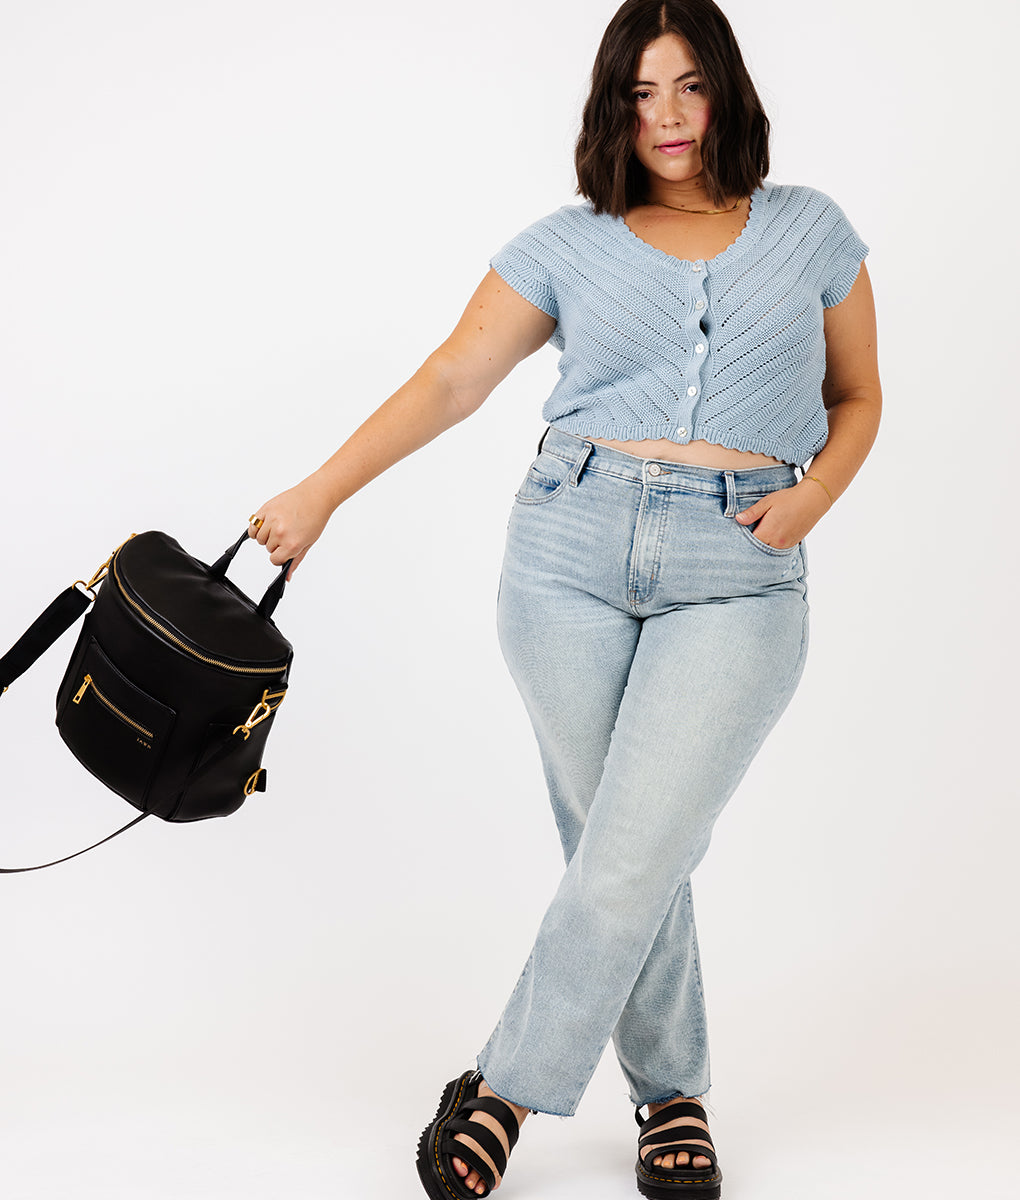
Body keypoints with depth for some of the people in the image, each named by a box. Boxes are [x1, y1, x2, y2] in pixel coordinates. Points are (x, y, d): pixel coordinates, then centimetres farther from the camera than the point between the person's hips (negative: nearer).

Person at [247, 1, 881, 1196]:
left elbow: (857, 398, 18)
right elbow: (450, 381, 4)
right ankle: (672, 1096, 24)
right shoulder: (567, 245, 9)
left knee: (634, 855, -10)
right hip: (571, 550, 1)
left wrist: (811, 495, -2)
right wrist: (319, 494, -5)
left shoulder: (811, 231, 12)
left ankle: (503, 1092, 7)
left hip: (739, 574, 0)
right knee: (620, 848, 4)